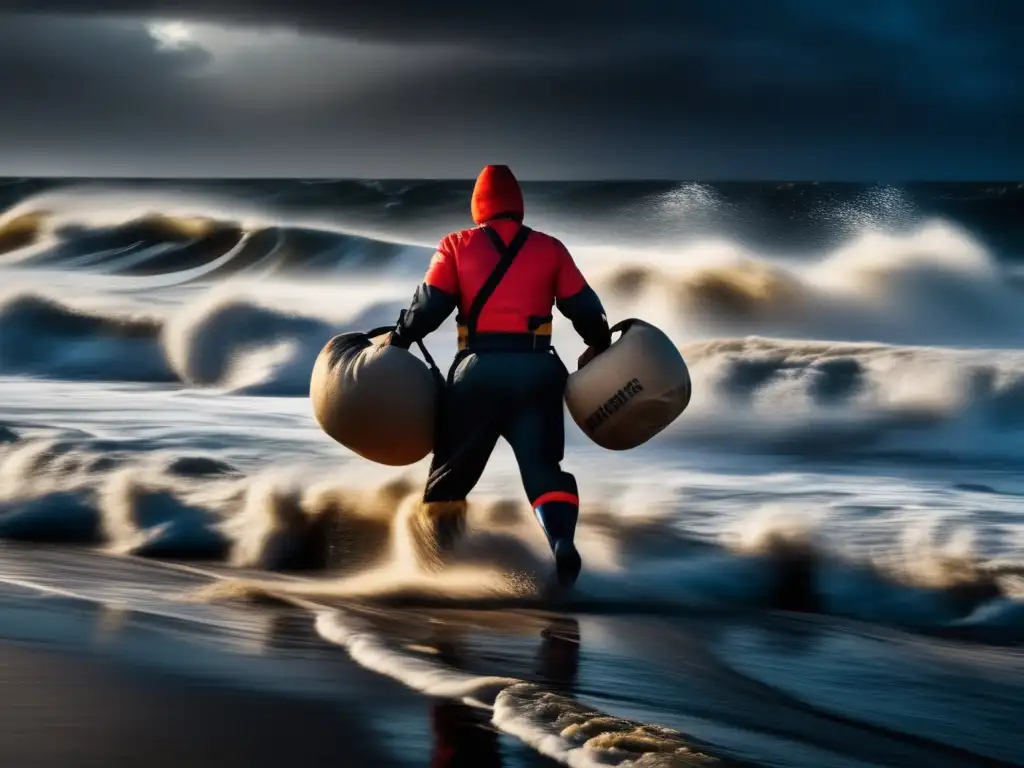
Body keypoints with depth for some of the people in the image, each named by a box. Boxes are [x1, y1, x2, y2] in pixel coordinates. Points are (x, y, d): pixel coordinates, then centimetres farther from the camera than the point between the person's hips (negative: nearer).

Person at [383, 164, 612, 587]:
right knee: (542, 463, -2)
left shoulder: (457, 245, 6)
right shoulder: (550, 248, 9)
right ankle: (562, 540, -26)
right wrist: (599, 346, 25)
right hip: (536, 369, 1)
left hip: (479, 368, -1)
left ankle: (433, 552, 16)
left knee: (455, 461, 13)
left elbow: (430, 304, 0)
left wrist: (396, 341, 12)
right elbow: (584, 306, 9)